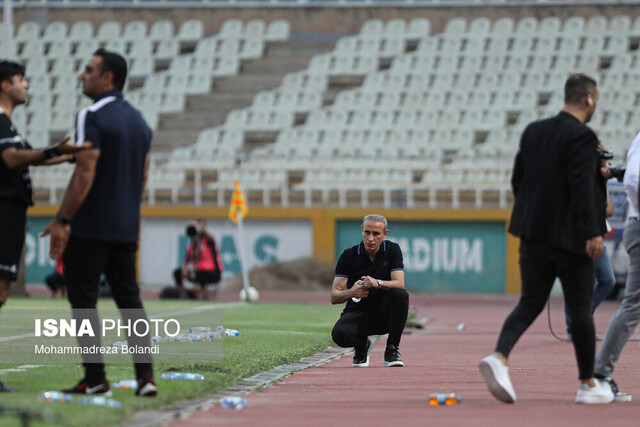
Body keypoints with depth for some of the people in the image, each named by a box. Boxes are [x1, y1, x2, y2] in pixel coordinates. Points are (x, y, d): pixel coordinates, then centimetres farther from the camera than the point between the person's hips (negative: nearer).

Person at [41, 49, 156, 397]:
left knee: (83, 301, -1)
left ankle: (95, 379, -3)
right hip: (126, 230, 8)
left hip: (89, 228, -8)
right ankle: (145, 375, 1)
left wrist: (62, 220, -18)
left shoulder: (93, 117, -13)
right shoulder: (139, 121, 14)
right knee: (129, 299, 9)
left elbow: (85, 174, -20)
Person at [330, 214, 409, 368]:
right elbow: (334, 297, -13)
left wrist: (378, 283, -38)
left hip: (384, 314, 0)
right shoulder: (349, 256, -6)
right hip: (357, 313, 0)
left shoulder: (392, 250, -3)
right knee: (339, 334, -33)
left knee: (400, 294, -32)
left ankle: (392, 350, -14)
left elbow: (400, 284, -18)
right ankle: (362, 344, 7)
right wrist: (351, 293, -36)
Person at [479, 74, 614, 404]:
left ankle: (499, 357, -17)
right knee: (580, 309, 6)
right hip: (569, 236, -6)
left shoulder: (533, 132, 9)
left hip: (533, 233, 6)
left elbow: (517, 179, 12)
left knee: (530, 303, 8)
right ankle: (588, 384, 14)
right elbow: (581, 187, -21)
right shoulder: (582, 137, -13)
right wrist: (592, 233, -19)